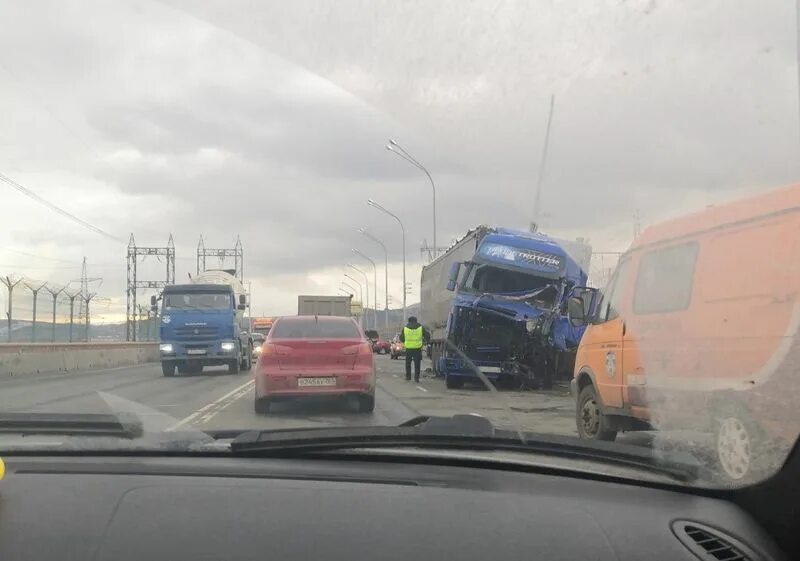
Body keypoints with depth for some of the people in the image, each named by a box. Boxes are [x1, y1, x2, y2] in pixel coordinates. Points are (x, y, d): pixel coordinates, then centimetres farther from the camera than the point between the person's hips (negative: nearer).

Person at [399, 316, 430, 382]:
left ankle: (408, 376, 19)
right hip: (417, 348, 0)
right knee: (417, 363, 5)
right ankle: (416, 377, 1)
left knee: (408, 363, 16)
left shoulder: (405, 328, 3)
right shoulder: (421, 328, 2)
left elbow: (401, 338, 12)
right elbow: (427, 335, 2)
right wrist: (425, 342, 19)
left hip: (408, 348, 0)